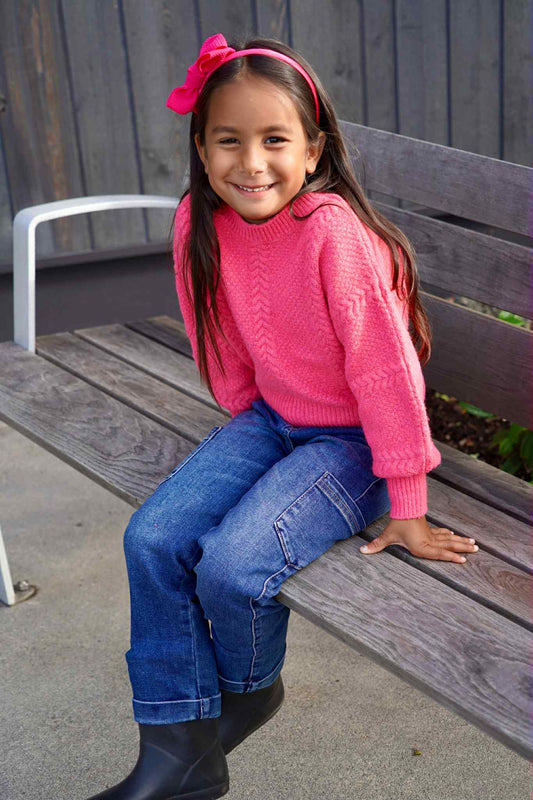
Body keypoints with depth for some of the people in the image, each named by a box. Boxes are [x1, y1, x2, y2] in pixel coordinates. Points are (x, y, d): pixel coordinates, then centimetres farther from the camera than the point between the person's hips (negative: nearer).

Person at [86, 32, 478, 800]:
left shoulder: (332, 229, -27)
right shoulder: (199, 223, -9)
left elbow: (383, 366, -23)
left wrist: (406, 507, -18)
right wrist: (246, 421, 13)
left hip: (350, 438, -6)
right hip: (271, 419, 6)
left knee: (233, 566, -22)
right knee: (153, 538, -10)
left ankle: (250, 691, 15)